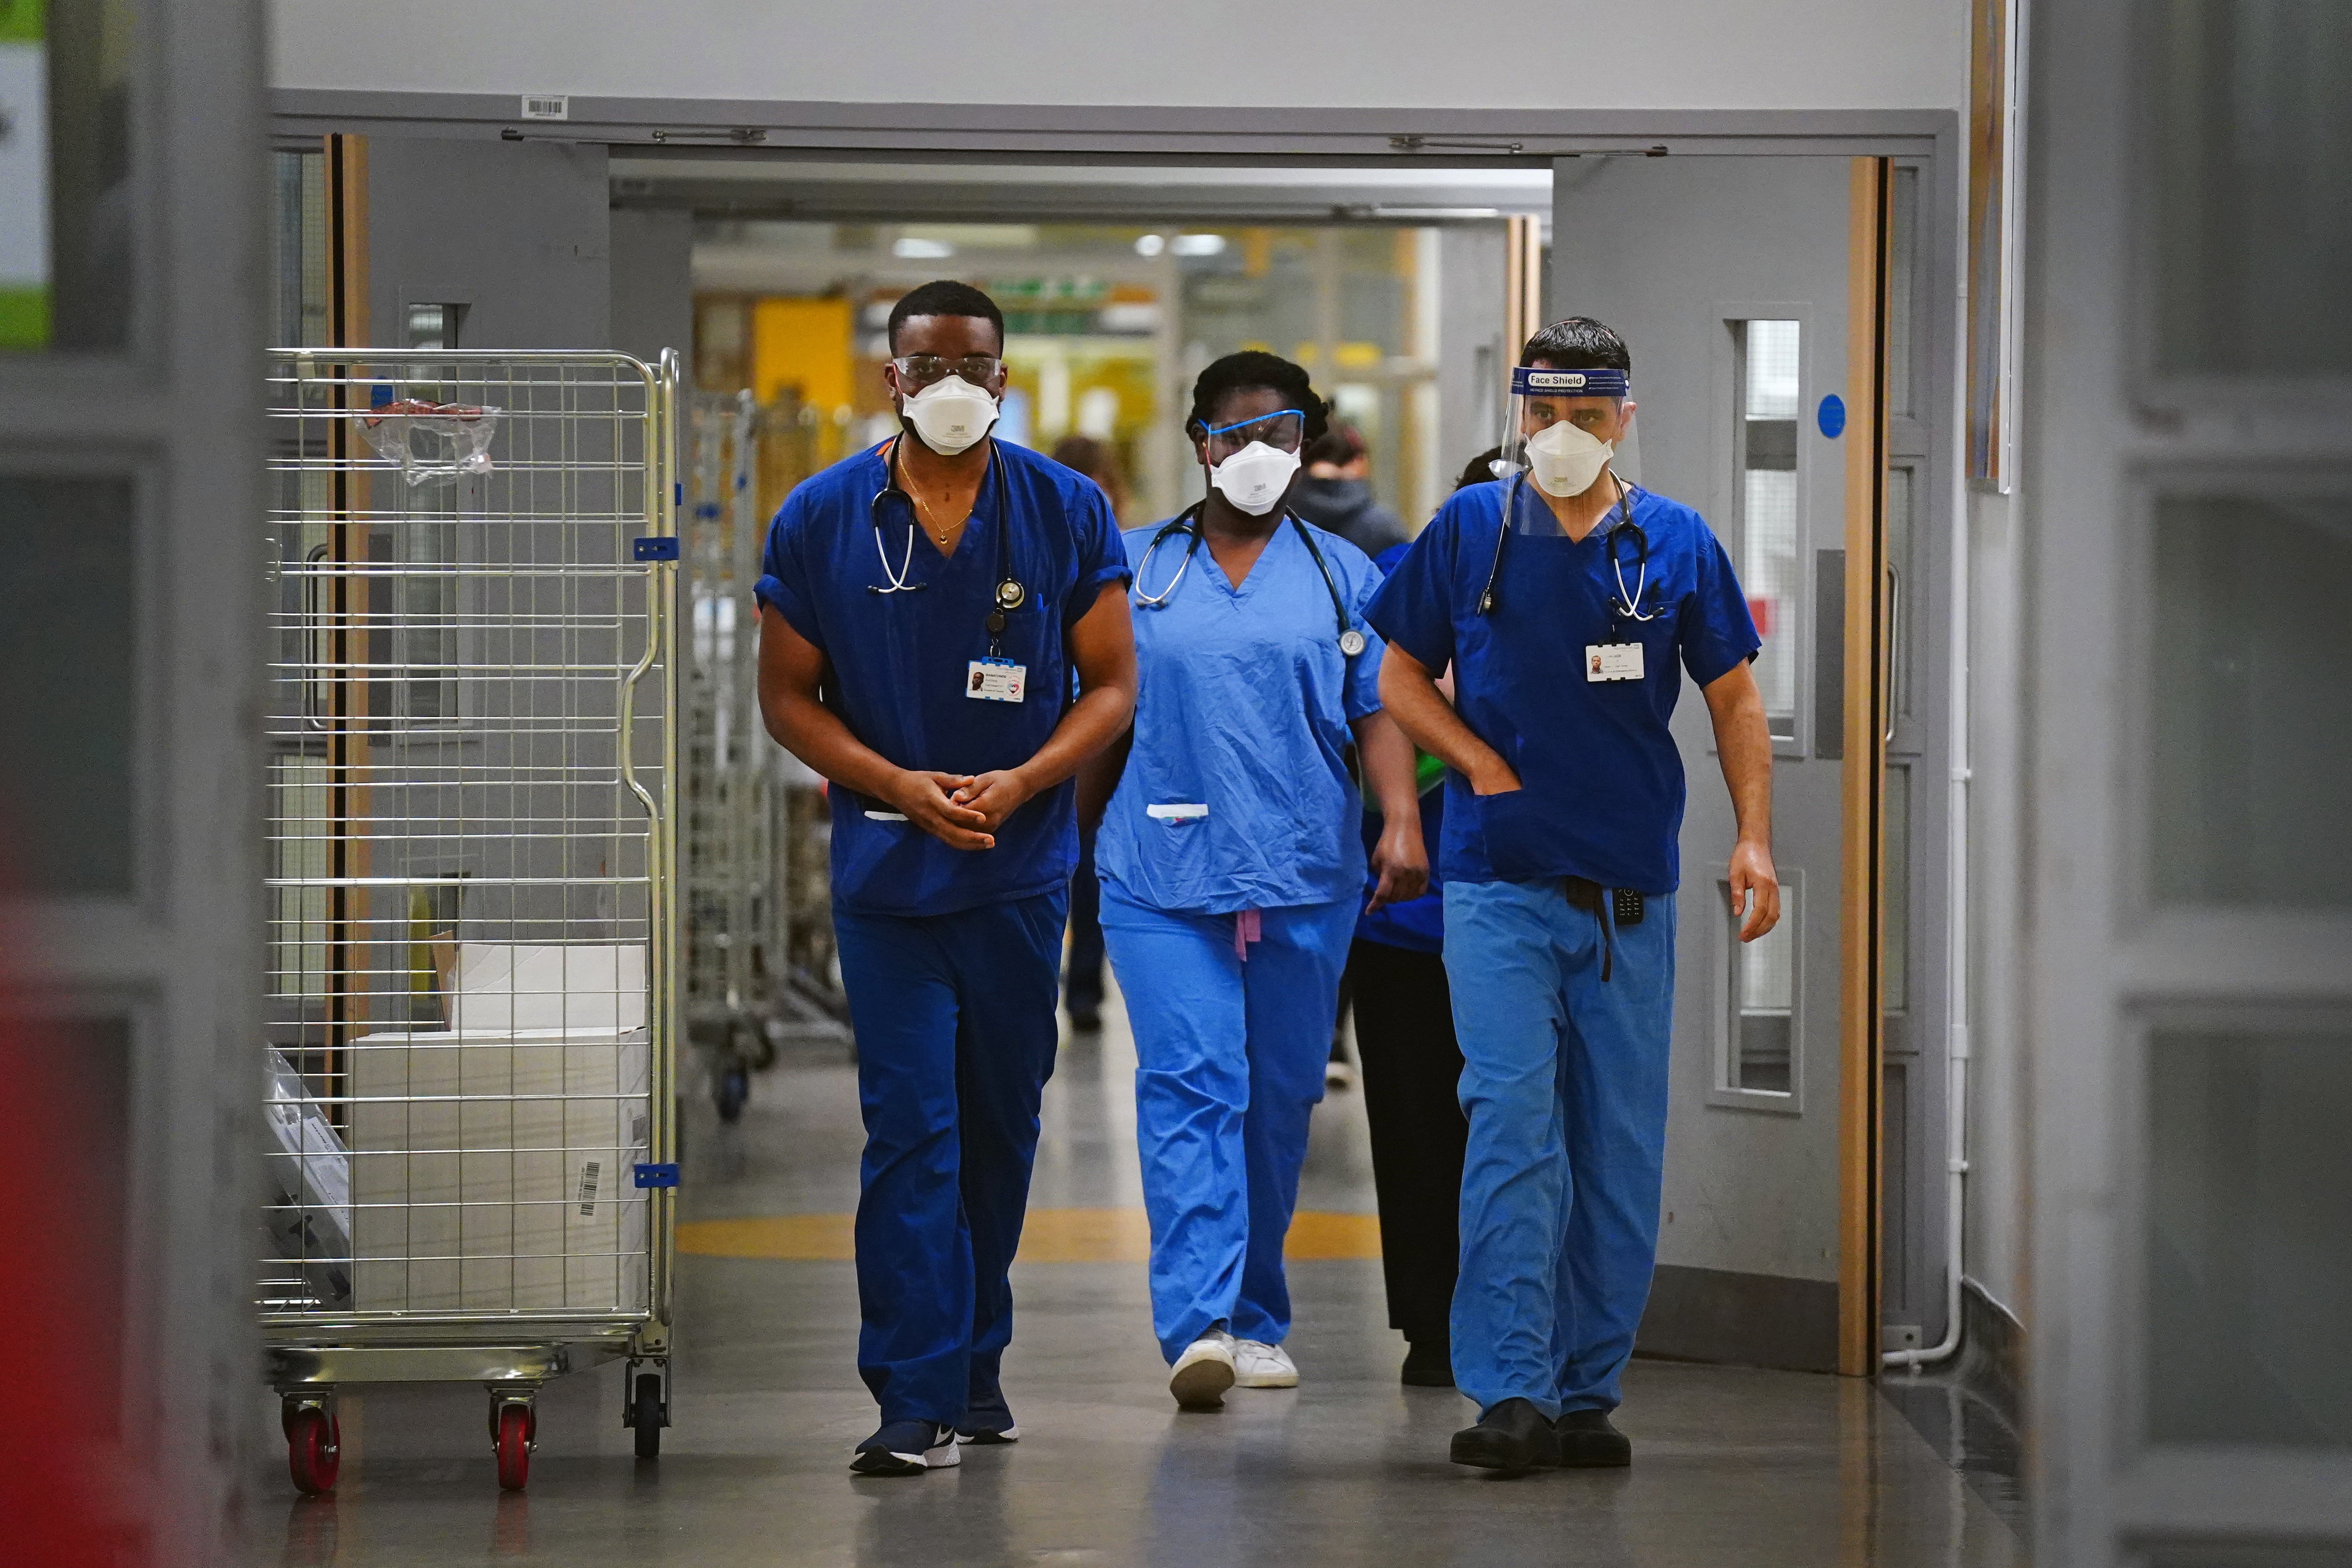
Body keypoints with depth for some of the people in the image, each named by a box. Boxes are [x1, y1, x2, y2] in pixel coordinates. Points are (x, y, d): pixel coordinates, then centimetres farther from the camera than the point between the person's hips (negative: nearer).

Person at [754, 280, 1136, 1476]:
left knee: (1000, 1126, 12)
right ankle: (918, 1400, -11)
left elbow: (1110, 684, 3)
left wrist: (1017, 784, -14)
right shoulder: (820, 520, -1)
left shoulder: (1068, 513, 1)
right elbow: (787, 697, 2)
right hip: (886, 871, -2)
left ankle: (976, 1364, 28)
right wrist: (901, 788, -14)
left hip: (1020, 870, 2)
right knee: (910, 1130, -9)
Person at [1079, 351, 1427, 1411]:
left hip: (1304, 876, 1)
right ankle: (1197, 1325, -23)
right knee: (1188, 1085, -14)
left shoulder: (1340, 575, 10)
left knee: (1278, 1098, 7)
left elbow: (1379, 714, 4)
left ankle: (1257, 1321, 21)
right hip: (1163, 874, -1)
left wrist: (1403, 821, -12)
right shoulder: (1138, 570, 10)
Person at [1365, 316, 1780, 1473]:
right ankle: (1510, 1391, -16)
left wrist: (1753, 837, -1)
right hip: (1499, 878, -2)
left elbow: (1732, 699, 11)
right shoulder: (1468, 531, 3)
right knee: (1512, 1117, -13)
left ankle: (1587, 1391, 12)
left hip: (1631, 890, 2)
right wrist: (1481, 762, -5)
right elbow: (1401, 679, 11)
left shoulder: (1675, 545, 6)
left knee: (1622, 1146, 4)